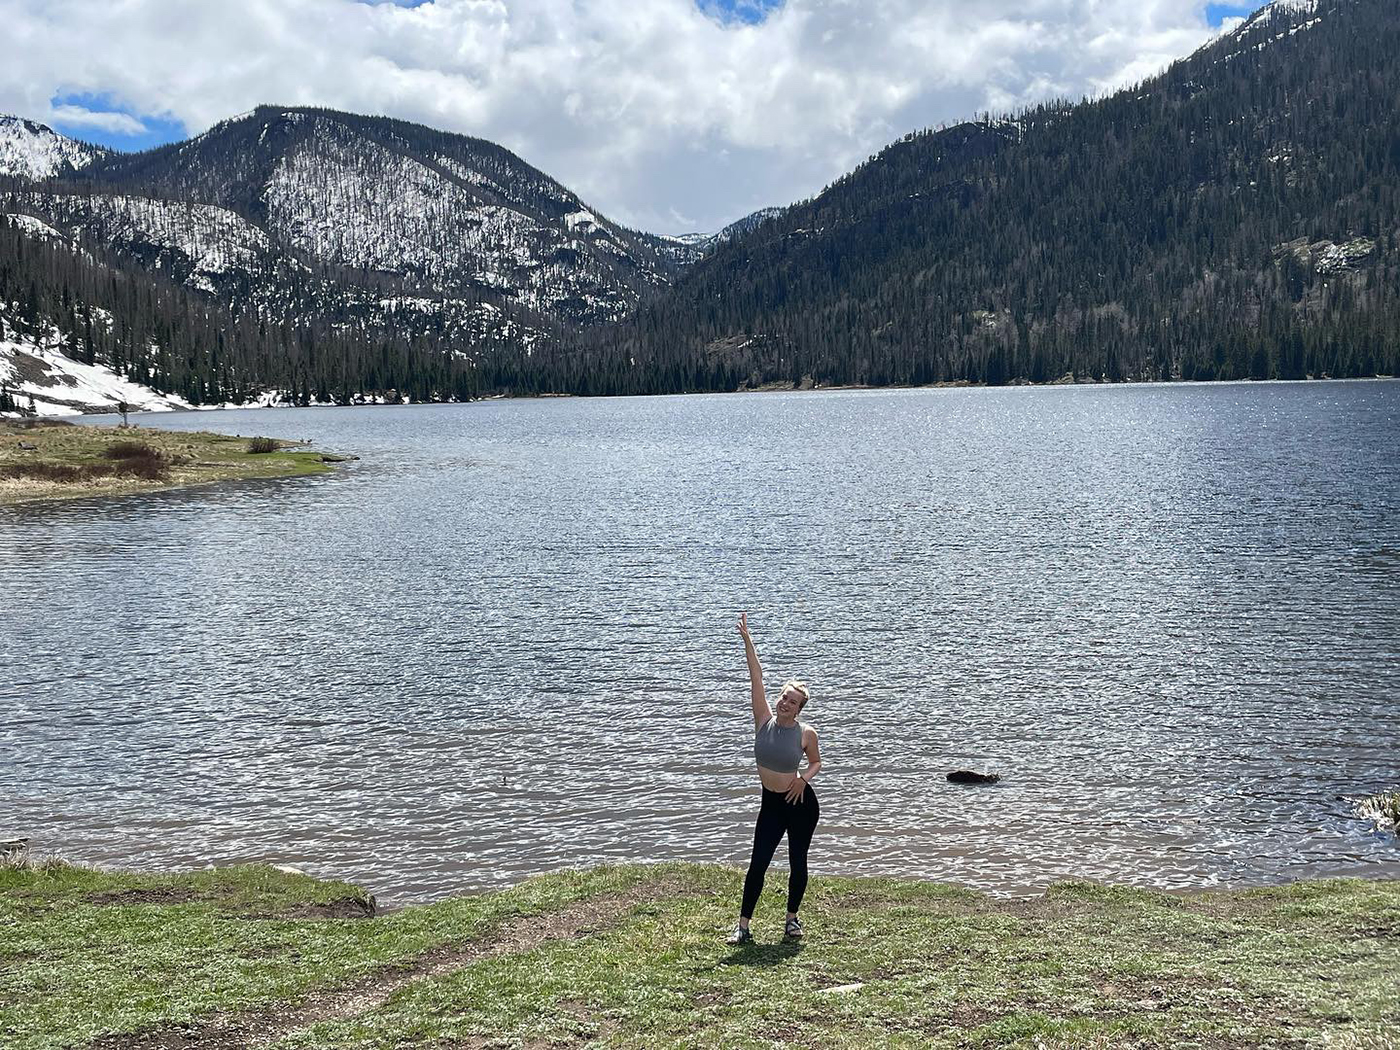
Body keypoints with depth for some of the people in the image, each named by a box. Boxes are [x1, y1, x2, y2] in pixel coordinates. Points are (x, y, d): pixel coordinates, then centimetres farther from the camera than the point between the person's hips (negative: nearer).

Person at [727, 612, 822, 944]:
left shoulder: (806, 733, -10)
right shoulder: (764, 721, -8)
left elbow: (816, 762, 8)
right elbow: (756, 679, -13)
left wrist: (804, 777, -14)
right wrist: (747, 640, -17)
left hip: (801, 802, -1)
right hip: (771, 804, 1)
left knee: (798, 862, 8)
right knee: (757, 864, -3)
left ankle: (792, 918, 27)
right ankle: (743, 926, 1)